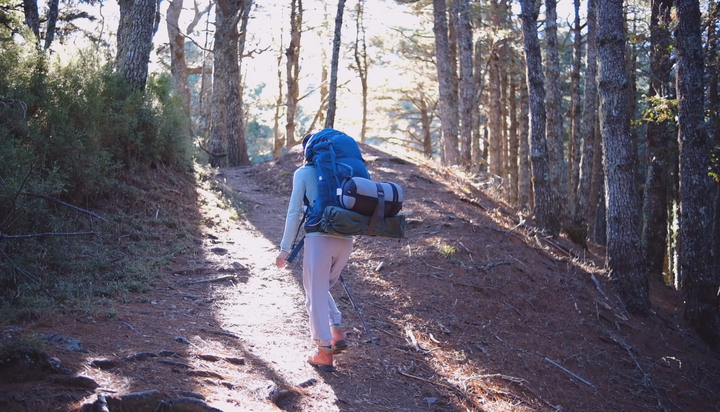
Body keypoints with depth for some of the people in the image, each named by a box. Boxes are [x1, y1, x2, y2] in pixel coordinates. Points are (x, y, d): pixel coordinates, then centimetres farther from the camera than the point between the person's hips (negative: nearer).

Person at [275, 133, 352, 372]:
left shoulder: (303, 173, 7)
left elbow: (294, 212, 2)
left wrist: (285, 248, 4)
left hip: (319, 238, -5)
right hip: (346, 240, 5)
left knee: (316, 296, 6)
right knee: (322, 289, 26)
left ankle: (324, 352, 6)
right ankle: (337, 333, 13)